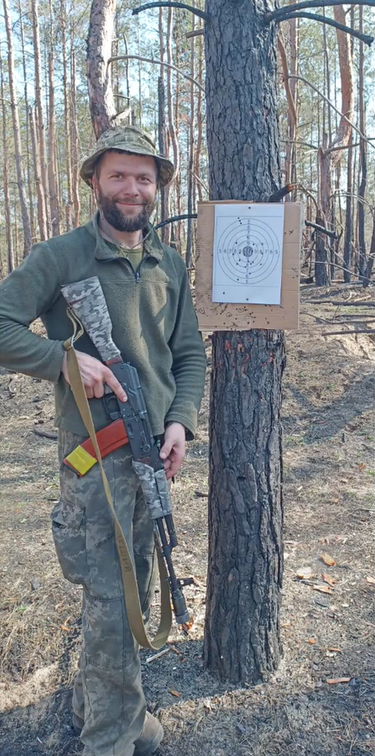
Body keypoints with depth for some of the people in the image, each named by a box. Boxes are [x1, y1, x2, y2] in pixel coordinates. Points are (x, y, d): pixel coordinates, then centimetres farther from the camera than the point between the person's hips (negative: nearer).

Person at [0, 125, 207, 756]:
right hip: (94, 452, -6)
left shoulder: (170, 267, 9)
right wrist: (66, 358, -21)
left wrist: (181, 420, -4)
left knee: (134, 587, 18)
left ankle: (94, 703, 42)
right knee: (110, 599, -1)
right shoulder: (59, 256, -7)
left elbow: (189, 354, 11)